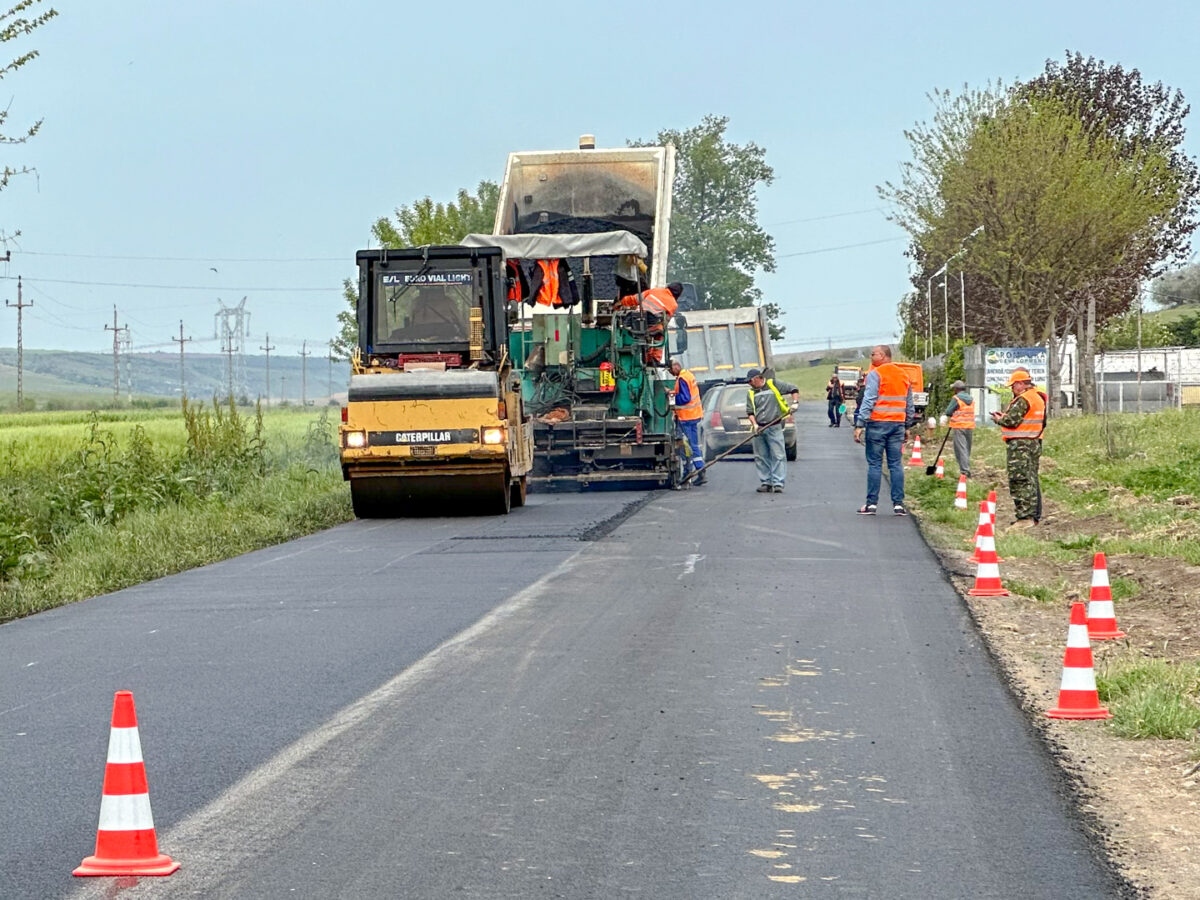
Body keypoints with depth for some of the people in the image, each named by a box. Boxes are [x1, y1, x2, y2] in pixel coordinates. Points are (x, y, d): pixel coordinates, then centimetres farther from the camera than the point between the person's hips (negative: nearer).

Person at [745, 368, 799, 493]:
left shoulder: (773, 385, 2)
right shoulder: (751, 393, 13)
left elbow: (794, 389, 7)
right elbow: (750, 412, 6)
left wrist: (795, 402, -7)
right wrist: (755, 425, -9)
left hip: (774, 428, -4)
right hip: (759, 429, 4)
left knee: (778, 456, -8)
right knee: (761, 457, 5)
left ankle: (778, 483, -9)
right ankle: (765, 483, 12)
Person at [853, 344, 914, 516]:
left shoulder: (875, 374, -6)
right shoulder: (904, 375, 14)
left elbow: (868, 401, -13)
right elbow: (909, 405, 18)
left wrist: (859, 425, -13)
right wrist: (907, 427, 23)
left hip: (878, 424, -5)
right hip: (898, 424, 5)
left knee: (874, 464, -1)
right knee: (896, 464, 5)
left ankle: (871, 503, -1)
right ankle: (898, 504, 2)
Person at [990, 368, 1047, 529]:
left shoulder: (1022, 400, -15)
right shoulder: (1038, 397, 16)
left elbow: (1012, 421, -19)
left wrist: (999, 419, 1)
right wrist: (1004, 416, 14)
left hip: (1020, 444, -10)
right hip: (1034, 443, 10)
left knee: (1020, 481, -9)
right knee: (1032, 480, 14)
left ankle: (1024, 517, -13)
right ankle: (1035, 515, 18)